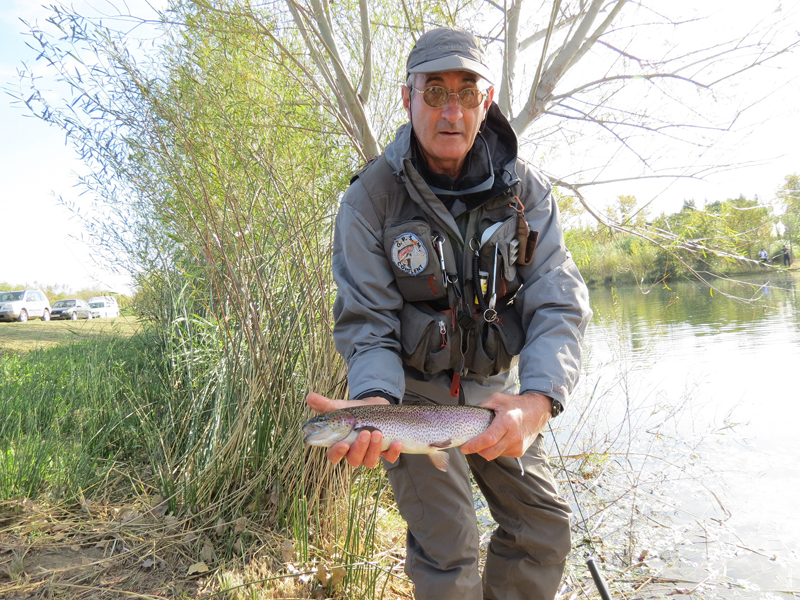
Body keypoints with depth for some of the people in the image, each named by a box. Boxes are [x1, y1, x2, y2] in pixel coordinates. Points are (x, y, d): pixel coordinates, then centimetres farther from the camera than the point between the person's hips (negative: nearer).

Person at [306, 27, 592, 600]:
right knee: (447, 552, -3)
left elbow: (558, 305, -18)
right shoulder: (370, 196, -15)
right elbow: (367, 324, -15)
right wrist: (375, 404, -35)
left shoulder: (525, 188, -9)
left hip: (494, 386, 4)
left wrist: (537, 400, -36)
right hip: (413, 387, -3)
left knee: (545, 526, 9)